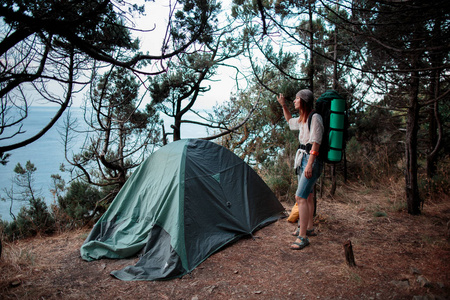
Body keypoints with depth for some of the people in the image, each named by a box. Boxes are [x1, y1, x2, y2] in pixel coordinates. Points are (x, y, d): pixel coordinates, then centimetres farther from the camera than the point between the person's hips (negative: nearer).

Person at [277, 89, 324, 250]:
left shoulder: (315, 118, -15)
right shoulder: (302, 119, 13)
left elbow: (316, 143, -19)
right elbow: (290, 120, 36)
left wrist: (310, 164, -23)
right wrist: (283, 105, 24)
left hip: (312, 160, -10)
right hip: (302, 158, 10)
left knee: (301, 197, -15)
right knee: (307, 195, 18)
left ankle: (302, 237, -10)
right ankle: (309, 228, 32)